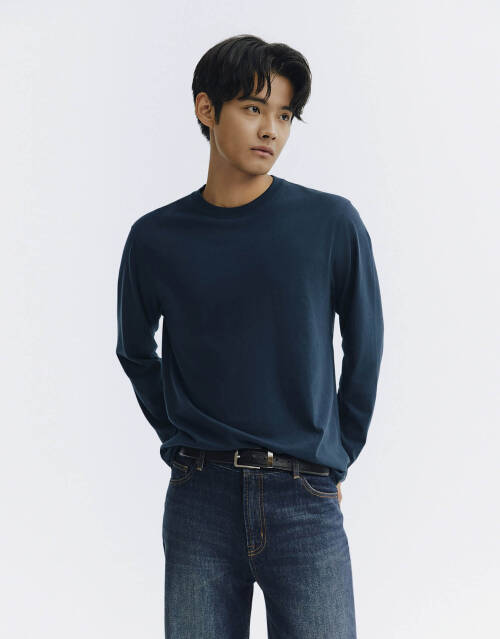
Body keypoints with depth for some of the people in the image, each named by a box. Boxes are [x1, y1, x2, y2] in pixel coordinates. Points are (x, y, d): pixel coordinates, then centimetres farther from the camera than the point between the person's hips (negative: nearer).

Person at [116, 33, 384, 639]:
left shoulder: (333, 224, -2)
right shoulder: (156, 237, 2)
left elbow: (364, 349, 7)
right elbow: (136, 352, 16)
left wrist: (335, 457, 9)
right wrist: (181, 438, 9)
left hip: (305, 503, -1)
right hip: (200, 500, 1)